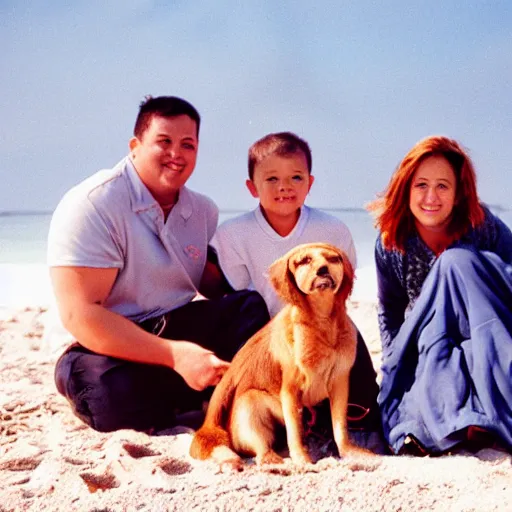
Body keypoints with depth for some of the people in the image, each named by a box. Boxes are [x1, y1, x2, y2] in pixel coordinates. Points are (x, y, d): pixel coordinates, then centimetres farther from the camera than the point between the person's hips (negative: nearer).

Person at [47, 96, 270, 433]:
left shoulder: (203, 211, 6)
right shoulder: (91, 205, -17)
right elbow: (81, 316, -24)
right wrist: (176, 355, -31)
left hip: (175, 330, 6)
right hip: (100, 348, -5)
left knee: (251, 308, -18)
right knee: (120, 394, -38)